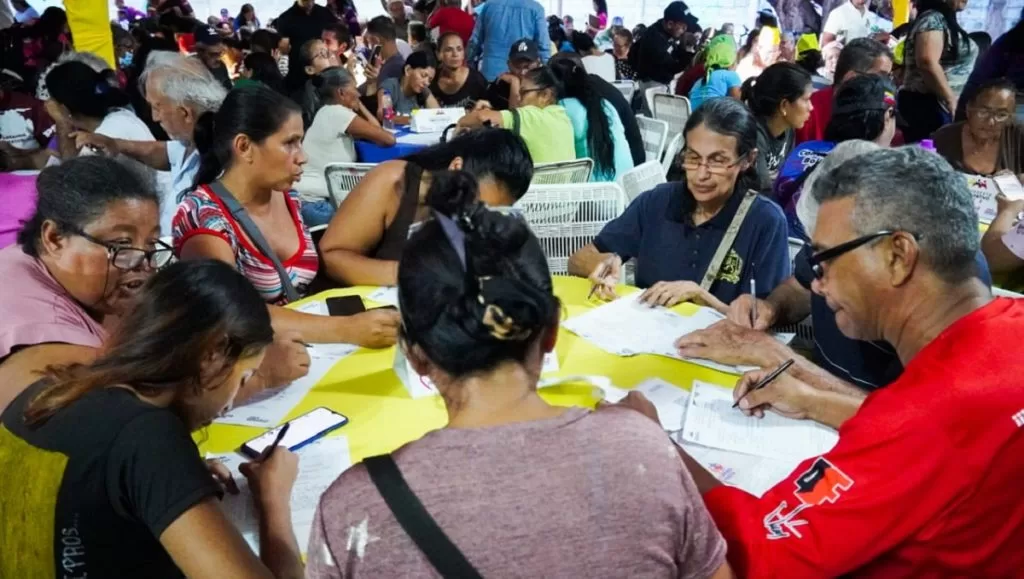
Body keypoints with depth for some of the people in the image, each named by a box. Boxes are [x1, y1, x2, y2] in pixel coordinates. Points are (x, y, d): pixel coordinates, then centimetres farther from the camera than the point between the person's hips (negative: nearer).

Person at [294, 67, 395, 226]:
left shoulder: (329, 113, 16)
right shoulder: (337, 112, -12)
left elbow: (375, 131, 18)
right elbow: (388, 139, -11)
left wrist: (360, 106, 15)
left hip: (317, 198, 9)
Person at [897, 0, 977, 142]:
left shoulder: (946, 20, 20)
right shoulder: (933, 19, -9)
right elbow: (927, 62, -24)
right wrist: (951, 100, -19)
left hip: (939, 106, 10)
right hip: (928, 106, -10)